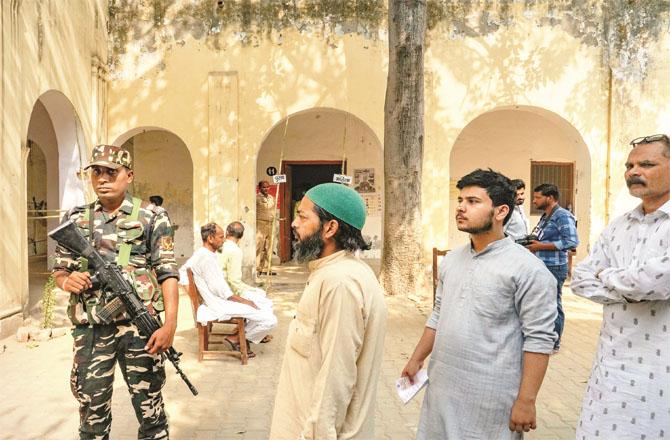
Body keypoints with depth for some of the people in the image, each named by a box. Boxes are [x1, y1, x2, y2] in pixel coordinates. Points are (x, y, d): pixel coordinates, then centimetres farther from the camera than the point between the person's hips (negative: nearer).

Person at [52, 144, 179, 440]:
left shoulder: (152, 217, 0)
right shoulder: (75, 219, 11)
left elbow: (166, 272, -5)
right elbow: (59, 270, 16)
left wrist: (170, 324, -14)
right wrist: (67, 281, -8)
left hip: (139, 325, -3)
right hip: (90, 329, 3)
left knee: (149, 406, 7)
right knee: (92, 407, 13)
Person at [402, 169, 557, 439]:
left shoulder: (528, 269, -14)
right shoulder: (450, 261, 7)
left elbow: (539, 339, -14)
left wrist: (526, 401, -16)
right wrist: (417, 359, 17)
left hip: (490, 397, -6)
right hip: (442, 388, 6)